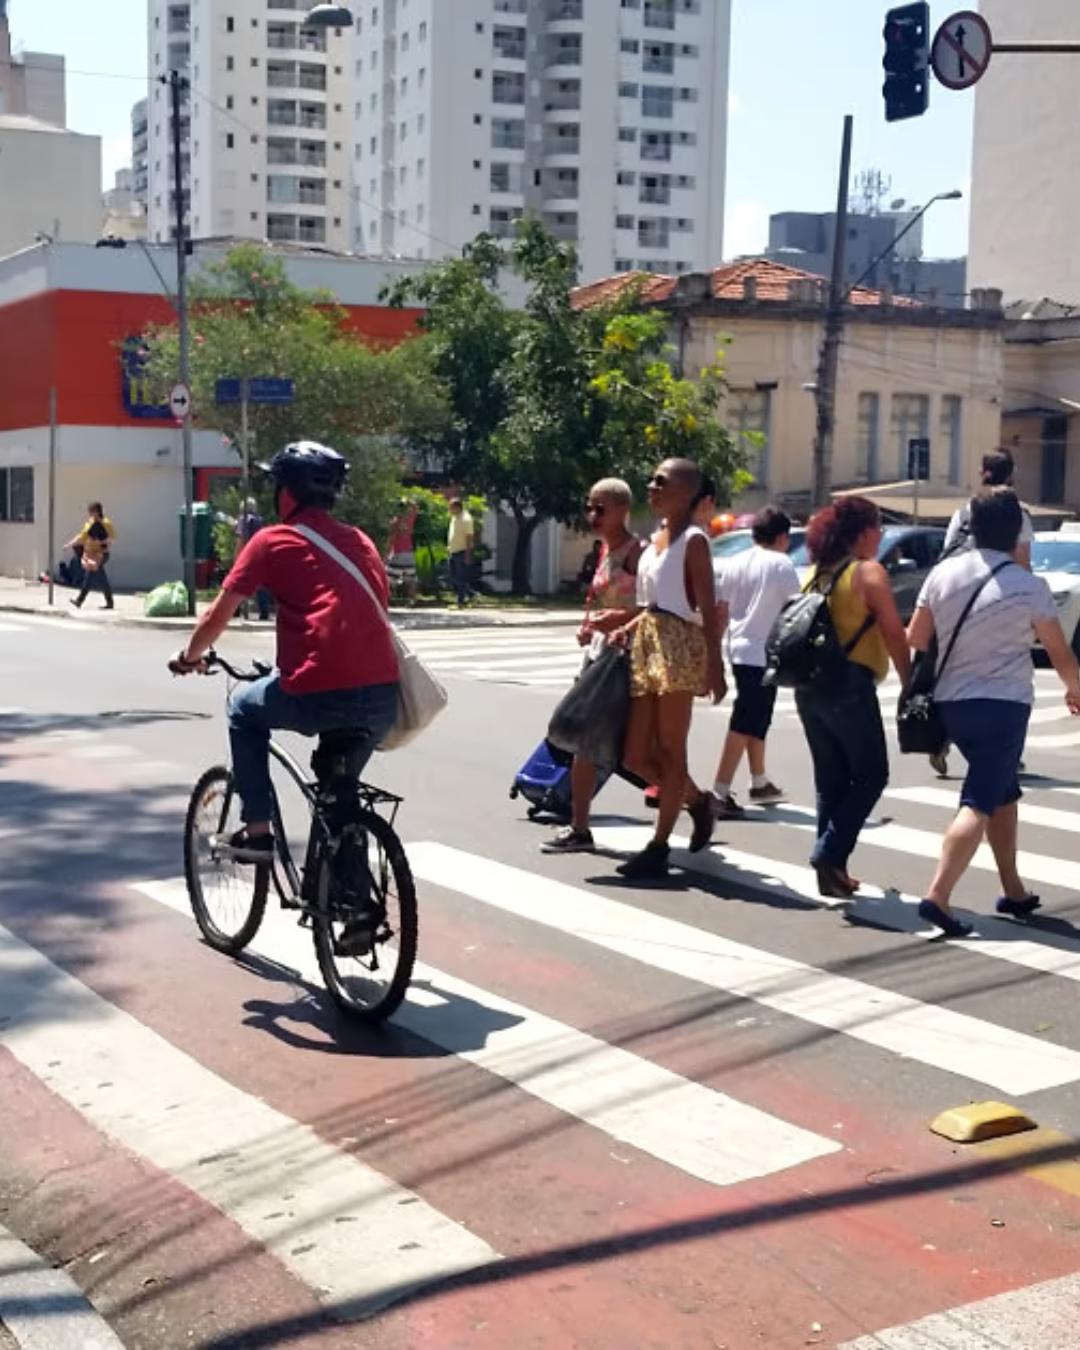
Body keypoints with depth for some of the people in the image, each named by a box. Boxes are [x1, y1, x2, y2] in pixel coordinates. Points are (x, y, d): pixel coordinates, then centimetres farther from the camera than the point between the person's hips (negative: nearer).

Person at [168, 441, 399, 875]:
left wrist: (188, 657, 33)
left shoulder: (273, 541, 7)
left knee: (244, 709, 27)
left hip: (319, 696, -4)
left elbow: (217, 618, 12)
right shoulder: (361, 542, 21)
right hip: (383, 699, 5)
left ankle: (256, 831, 23)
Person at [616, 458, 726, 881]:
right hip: (646, 648, 9)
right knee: (636, 756, 9)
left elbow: (708, 608, -13)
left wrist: (715, 665, -18)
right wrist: (628, 628, 5)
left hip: (679, 648, -9)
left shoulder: (693, 540, -8)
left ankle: (659, 846, 4)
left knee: (670, 752, -2)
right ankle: (696, 800, 30)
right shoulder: (655, 539, 16)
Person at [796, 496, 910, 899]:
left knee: (830, 779, 13)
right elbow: (894, 635, -10)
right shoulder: (869, 572, -7)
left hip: (809, 686, 7)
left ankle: (831, 871, 13)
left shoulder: (816, 572, 15)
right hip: (849, 684, -7)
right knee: (870, 775, 4)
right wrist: (910, 686, -5)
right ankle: (829, 853, -8)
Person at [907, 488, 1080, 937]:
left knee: (1004, 792, 20)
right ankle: (938, 896, -19)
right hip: (1003, 703, -5)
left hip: (950, 702, 5)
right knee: (979, 804, -7)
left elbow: (915, 639, 7)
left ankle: (1013, 891, 25)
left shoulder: (943, 573, 1)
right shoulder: (1029, 587, -9)